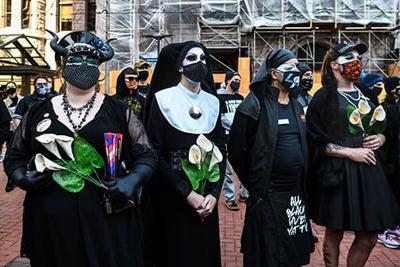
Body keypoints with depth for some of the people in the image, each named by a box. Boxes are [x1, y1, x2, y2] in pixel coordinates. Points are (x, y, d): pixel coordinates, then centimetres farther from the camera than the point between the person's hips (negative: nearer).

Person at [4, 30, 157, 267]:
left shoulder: (117, 111, 1)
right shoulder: (39, 112, 6)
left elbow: (146, 156, 3)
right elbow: (14, 157, 15)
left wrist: (133, 180, -15)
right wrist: (22, 179, -5)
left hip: (107, 222, -1)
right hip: (50, 223, 2)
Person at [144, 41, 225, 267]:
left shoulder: (213, 102, 6)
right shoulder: (163, 99, -8)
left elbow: (220, 151, 5)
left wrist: (214, 193, -8)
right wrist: (186, 193, -16)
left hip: (206, 197, 4)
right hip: (171, 195, -4)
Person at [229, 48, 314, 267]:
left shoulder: (297, 106, 11)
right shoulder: (255, 105, -12)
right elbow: (235, 150, -10)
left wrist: (302, 181, 14)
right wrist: (254, 183, -3)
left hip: (297, 192, 7)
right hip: (267, 195, -7)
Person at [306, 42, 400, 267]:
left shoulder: (366, 94, 13)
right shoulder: (324, 97, -6)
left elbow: (382, 128, 23)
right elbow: (316, 141, -10)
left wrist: (381, 138, 0)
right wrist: (350, 152, -17)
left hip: (369, 171, 6)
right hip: (337, 172, -6)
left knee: (369, 238, 9)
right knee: (334, 235, 7)